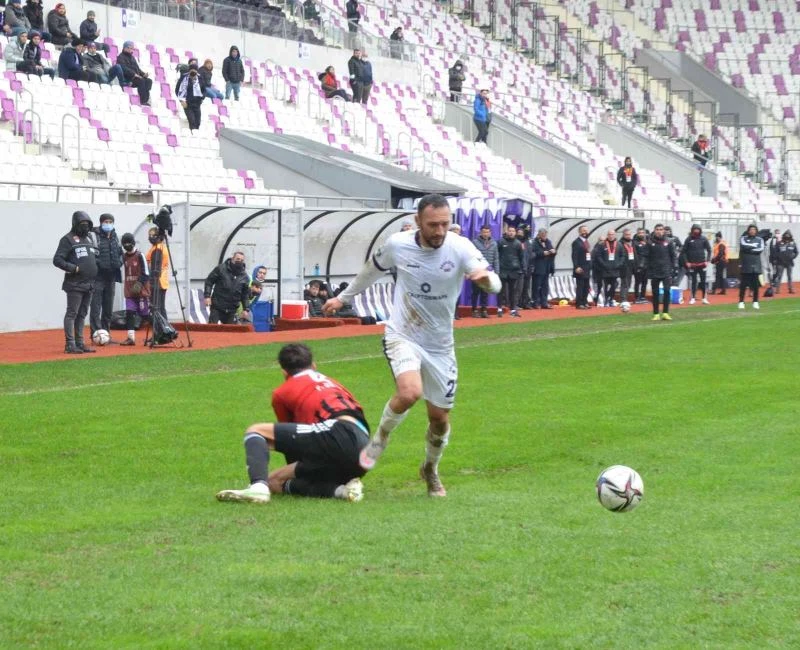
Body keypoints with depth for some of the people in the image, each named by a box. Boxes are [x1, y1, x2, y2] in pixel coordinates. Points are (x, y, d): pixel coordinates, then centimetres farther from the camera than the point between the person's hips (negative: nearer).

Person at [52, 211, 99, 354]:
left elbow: (96, 256, 28)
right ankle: (70, 344, -7)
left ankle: (79, 343, 16)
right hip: (75, 284, -7)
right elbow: (57, 260, -11)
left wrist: (95, 269, 10)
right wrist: (74, 268, -17)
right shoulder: (68, 239, -5)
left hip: (89, 283, 7)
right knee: (72, 313, -6)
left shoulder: (91, 237, 17)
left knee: (82, 314, 11)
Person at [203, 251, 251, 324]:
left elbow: (245, 294, 12)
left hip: (231, 310, 3)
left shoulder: (244, 276, 6)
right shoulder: (221, 268, -5)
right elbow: (209, 281, -2)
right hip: (217, 307, -3)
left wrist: (246, 309, 5)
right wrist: (207, 296, -12)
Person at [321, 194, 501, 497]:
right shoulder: (397, 245, -11)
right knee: (409, 392, -29)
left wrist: (485, 276, -49)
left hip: (440, 346, 2)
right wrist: (343, 298, 23)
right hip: (402, 337, -2)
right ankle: (378, 440, -1)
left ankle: (431, 470, 37)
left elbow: (494, 285, -25)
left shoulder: (460, 248, -14)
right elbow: (372, 270, 11)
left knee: (440, 417, 7)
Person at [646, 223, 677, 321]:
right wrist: (648, 270, -1)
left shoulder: (669, 242, 1)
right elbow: (647, 257, 3)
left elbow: (674, 255, 5)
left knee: (666, 291, -8)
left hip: (666, 272, -1)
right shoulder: (650, 243, 1)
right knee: (655, 293, 5)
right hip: (654, 272, 1)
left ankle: (665, 313, -2)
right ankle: (656, 314, 11)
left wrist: (673, 267, -2)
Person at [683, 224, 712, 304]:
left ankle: (704, 298, 10)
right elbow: (684, 251, 1)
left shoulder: (704, 239, 0)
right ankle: (693, 298, 11)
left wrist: (708, 260, -2)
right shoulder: (689, 239, -3)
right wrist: (686, 262, -5)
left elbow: (709, 250, 6)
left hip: (702, 264, 1)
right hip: (692, 264, -1)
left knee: (703, 282, 4)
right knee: (693, 281, 4)